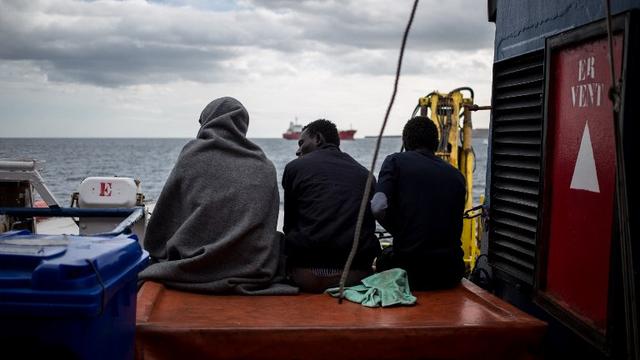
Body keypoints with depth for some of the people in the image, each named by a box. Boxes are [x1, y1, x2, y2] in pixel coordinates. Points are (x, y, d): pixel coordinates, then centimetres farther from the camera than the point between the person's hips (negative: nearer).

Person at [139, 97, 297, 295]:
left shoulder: (193, 153, 2)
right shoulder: (265, 167, 6)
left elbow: (164, 215, 7)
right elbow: (269, 227, 8)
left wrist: (155, 253, 20)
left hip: (193, 274, -2)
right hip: (254, 273, 2)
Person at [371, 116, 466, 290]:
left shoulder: (396, 161, -1)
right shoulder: (456, 175, 12)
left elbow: (379, 207, -15)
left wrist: (399, 232, 3)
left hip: (410, 269, -4)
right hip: (450, 271, 4)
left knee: (384, 257, 29)